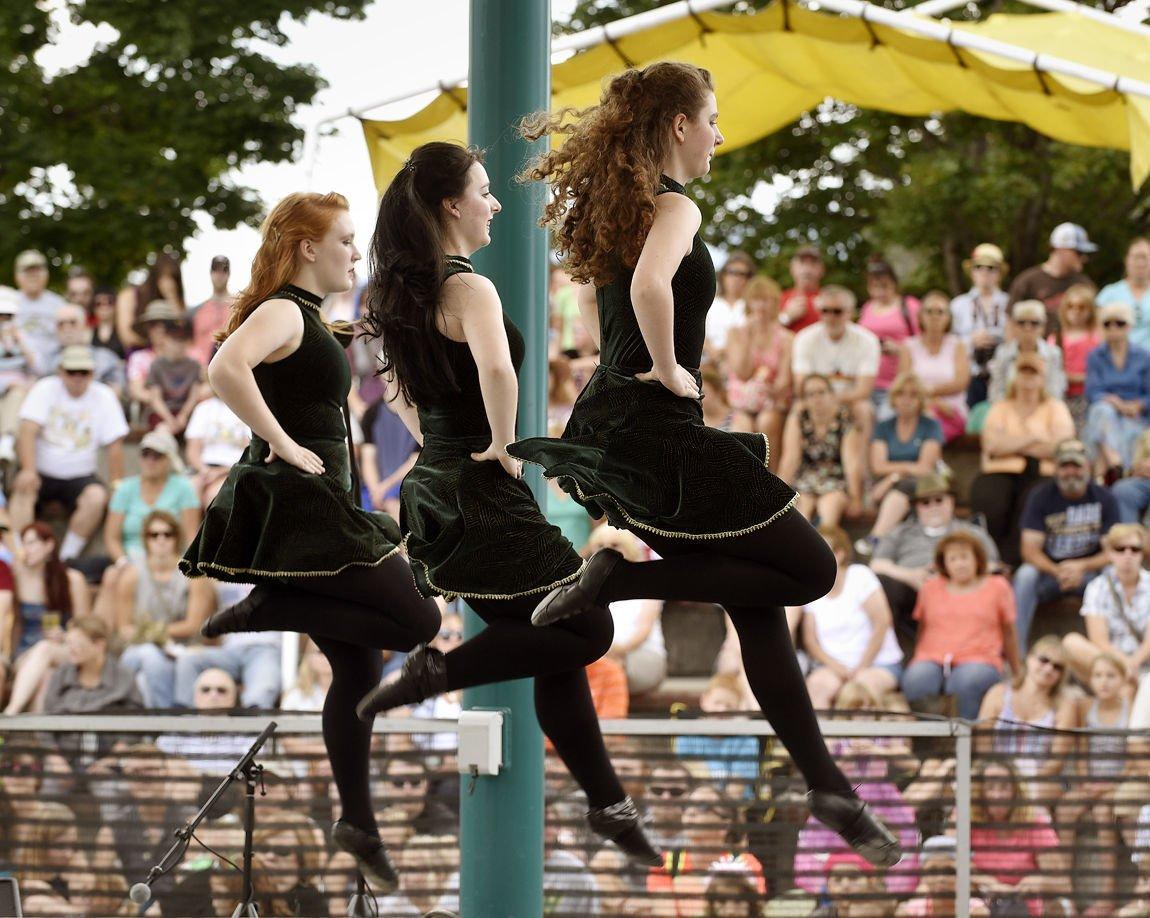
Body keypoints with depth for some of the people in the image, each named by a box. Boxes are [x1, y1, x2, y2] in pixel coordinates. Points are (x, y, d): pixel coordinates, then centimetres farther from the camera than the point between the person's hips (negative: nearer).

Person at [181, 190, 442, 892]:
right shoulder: (283, 312, -13)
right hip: (302, 504, -10)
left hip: (315, 512, 10)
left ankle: (358, 821, 16)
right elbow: (226, 369, -33)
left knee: (359, 664, 12)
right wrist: (284, 446, -26)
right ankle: (260, 612, -11)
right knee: (418, 621, -12)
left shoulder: (305, 316, 17)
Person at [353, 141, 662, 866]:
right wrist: (503, 444, -21)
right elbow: (496, 370, -36)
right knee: (588, 629, -2)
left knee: (557, 653, 15)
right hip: (484, 499, -9)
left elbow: (401, 389, 28)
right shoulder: (469, 288, -17)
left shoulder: (407, 292, 11)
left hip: (434, 490, 9)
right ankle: (439, 671, -11)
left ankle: (608, 803, 19)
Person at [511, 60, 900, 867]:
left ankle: (826, 786, 13)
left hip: (612, 427, 10)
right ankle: (623, 579, -10)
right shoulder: (674, 210, -14)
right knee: (810, 570, -1)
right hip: (663, 434, -10)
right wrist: (666, 369, -21)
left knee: (758, 603, 13)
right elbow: (649, 285, -35)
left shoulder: (613, 206, 14)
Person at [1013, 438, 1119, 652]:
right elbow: (1030, 550, -10)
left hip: (1091, 571, 0)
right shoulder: (1041, 496, -4)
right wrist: (1058, 572, -29)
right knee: (1025, 575, -31)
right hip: (1049, 569, 0)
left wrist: (1081, 567, -26)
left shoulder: (1104, 499, -3)